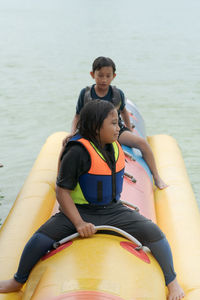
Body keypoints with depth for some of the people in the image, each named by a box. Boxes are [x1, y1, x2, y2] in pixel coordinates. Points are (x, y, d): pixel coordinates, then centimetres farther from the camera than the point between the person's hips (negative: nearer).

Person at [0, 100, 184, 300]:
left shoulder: (114, 147, 1)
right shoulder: (77, 152, -20)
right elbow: (62, 191, -18)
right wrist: (79, 223, -26)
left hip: (113, 211, 5)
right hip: (81, 211, -4)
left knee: (153, 232, -15)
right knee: (41, 239, -22)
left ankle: (172, 282, 8)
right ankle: (18, 281, 8)